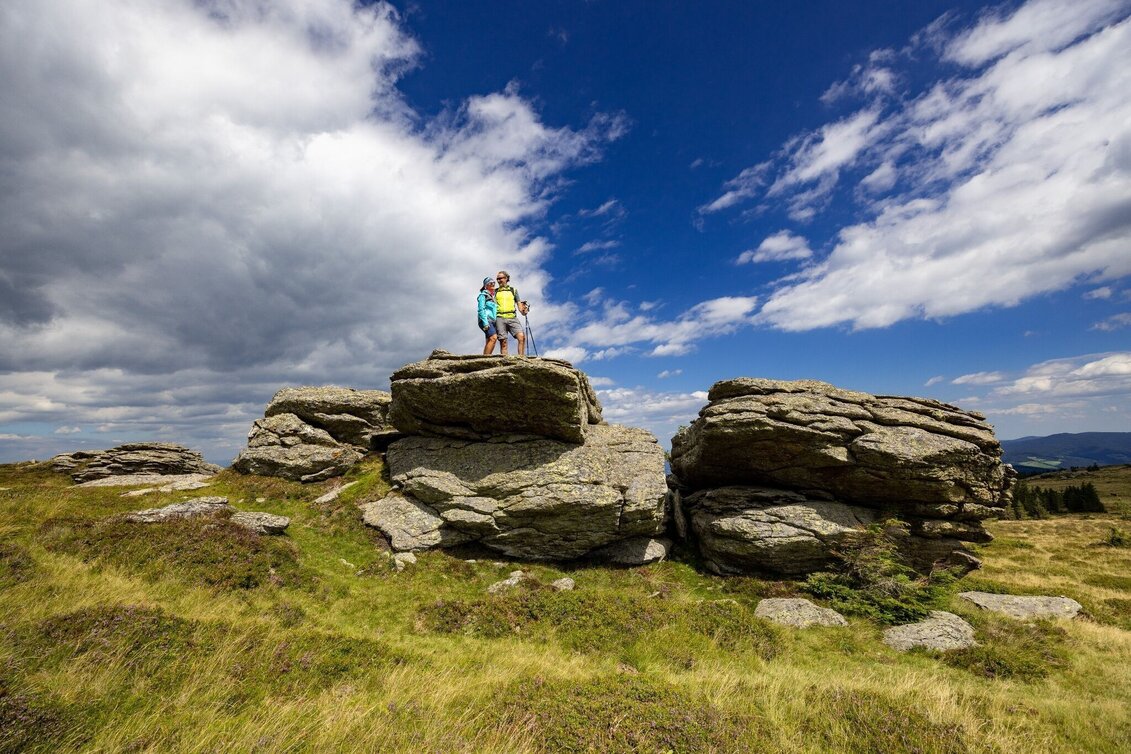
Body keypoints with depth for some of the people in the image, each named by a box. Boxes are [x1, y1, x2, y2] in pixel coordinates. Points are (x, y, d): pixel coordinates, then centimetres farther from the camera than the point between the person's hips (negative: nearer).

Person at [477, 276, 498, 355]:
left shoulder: (493, 296, 23)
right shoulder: (483, 295, 2)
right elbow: (481, 309, -8)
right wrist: (485, 322, -19)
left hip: (492, 321, 8)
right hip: (486, 320, -8)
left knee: (489, 342, -2)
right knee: (493, 337, -25)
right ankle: (486, 357, -28)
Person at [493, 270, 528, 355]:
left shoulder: (513, 290, 20)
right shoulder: (495, 291, 18)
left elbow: (519, 303, 13)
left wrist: (523, 311, -7)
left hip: (512, 317, 0)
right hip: (500, 318, 0)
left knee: (522, 336, -20)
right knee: (503, 342, -6)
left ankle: (522, 358, -21)